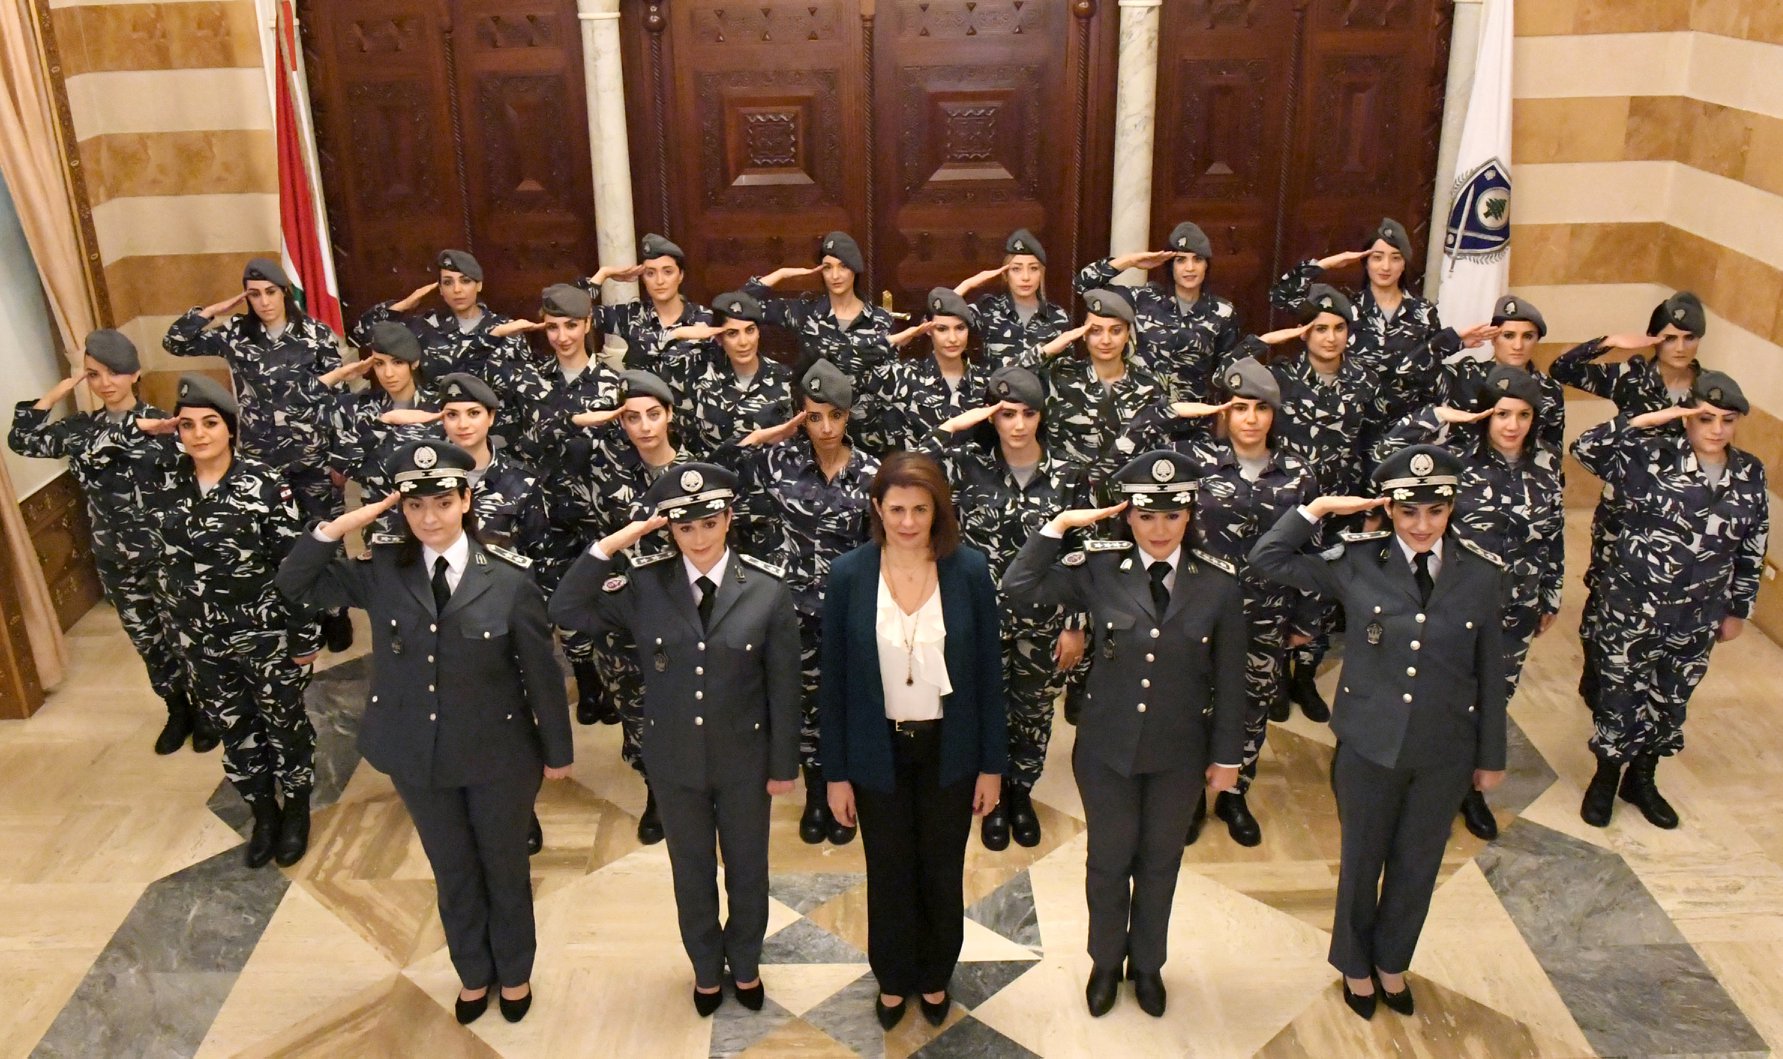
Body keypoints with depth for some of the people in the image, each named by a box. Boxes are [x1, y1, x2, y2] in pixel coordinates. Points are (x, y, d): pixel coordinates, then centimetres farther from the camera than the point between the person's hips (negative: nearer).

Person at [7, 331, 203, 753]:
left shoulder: (160, 425, -13)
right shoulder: (82, 428, 3)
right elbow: (22, 440, 6)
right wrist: (54, 394, 0)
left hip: (166, 555, -5)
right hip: (115, 562, 5)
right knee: (147, 641, 17)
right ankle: (178, 711, 34)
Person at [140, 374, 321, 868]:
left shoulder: (263, 483, -18)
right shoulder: (163, 484, -5)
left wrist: (305, 636, -12)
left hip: (266, 636, -4)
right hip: (201, 641, 4)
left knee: (285, 725, 15)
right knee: (234, 731, 19)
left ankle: (297, 809, 37)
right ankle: (263, 812, 40)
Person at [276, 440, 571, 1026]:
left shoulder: (509, 577, -17)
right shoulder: (381, 569, -8)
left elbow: (542, 672, -10)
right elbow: (296, 585, -2)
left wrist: (557, 751, -2)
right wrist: (341, 525, -18)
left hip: (498, 755, -2)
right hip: (417, 755, 3)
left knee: (505, 867, 19)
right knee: (453, 873, 22)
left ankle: (515, 972, 44)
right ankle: (474, 973, 46)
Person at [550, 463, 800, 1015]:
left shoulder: (767, 589, -14)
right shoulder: (645, 586, -10)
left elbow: (783, 685, -8)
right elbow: (566, 611, -16)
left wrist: (784, 764, -4)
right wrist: (611, 544, -24)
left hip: (744, 760, -1)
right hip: (674, 761, 1)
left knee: (747, 868, 19)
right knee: (692, 871, 20)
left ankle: (745, 964, 45)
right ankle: (707, 969, 45)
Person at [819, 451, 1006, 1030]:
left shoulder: (969, 570, -12)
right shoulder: (848, 575, -12)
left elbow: (988, 672, -5)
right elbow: (834, 679, -5)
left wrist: (992, 764, -2)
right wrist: (835, 772, -3)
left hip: (949, 748, 0)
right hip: (878, 751, 0)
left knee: (943, 873, 17)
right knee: (889, 873, 17)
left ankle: (935, 976, 43)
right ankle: (893, 979, 42)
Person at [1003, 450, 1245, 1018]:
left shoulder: (1218, 587, -8)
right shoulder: (1098, 571, -10)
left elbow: (1229, 680, -2)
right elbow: (1019, 586, -16)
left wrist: (1226, 756, 1)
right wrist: (1060, 524, -19)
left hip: (1179, 755, 1)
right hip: (1107, 750, 0)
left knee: (1159, 863, 18)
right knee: (1108, 861, 15)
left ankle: (1147, 964, 41)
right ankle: (1106, 963, 39)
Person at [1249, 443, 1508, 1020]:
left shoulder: (1480, 572, -6)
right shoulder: (1356, 561, -9)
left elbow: (1490, 671, 0)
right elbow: (1267, 558, -5)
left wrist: (1491, 755, 6)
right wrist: (1319, 508, -13)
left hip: (1445, 753, 1)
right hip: (1369, 745, -1)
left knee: (1416, 867, 18)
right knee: (1361, 863, 16)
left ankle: (1392, 963, 43)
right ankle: (1355, 965, 40)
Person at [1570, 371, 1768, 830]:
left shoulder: (1750, 475, -1)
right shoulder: (1649, 455, -13)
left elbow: (1752, 553, 7)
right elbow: (1586, 448, -27)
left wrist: (1737, 611, 11)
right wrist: (1646, 420, -28)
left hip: (1697, 617, 4)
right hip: (1631, 606, -4)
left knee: (1670, 700, 18)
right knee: (1620, 694, 10)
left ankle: (1641, 779, 39)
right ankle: (1605, 778, 31)